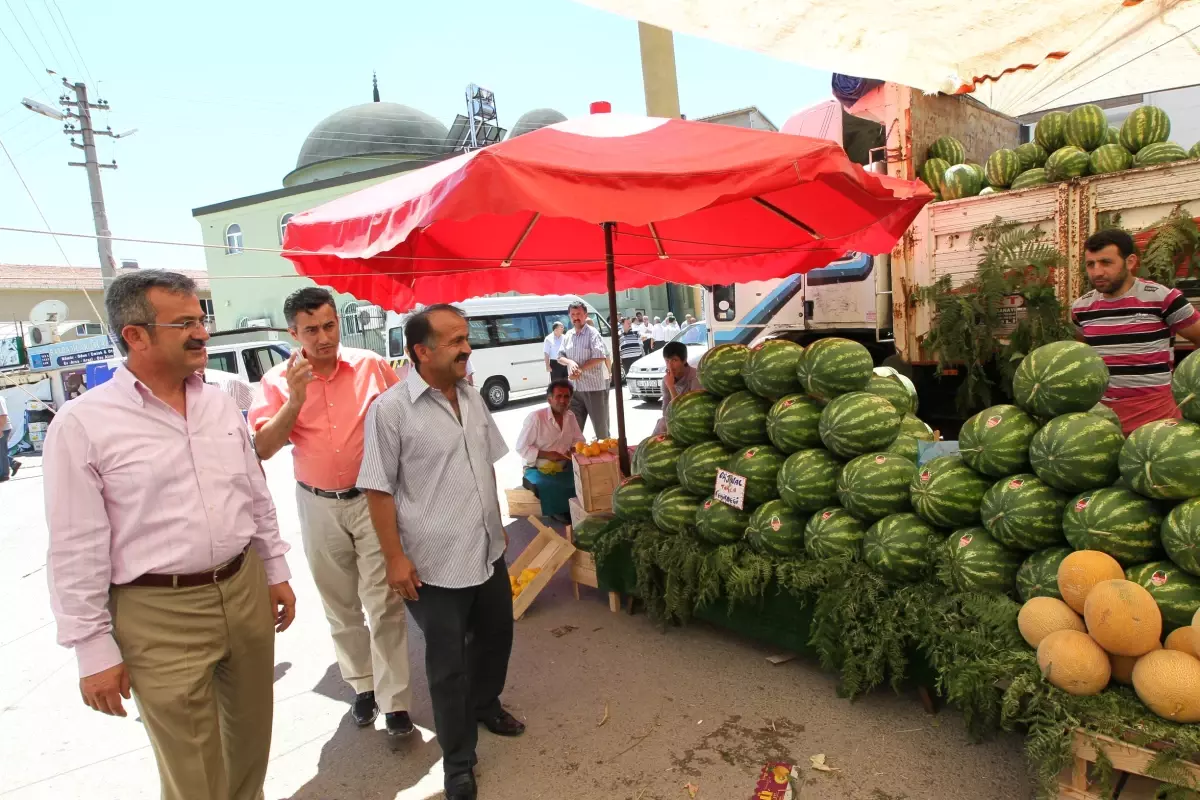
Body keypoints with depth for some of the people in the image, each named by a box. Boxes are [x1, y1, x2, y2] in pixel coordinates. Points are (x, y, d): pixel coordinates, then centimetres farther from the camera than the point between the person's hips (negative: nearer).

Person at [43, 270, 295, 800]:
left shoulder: (221, 404, 4)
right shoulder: (83, 424, -11)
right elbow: (76, 551, -10)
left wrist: (276, 572, 13)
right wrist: (94, 649, -8)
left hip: (245, 590, 5)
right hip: (159, 615, -4)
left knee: (252, 737, 21)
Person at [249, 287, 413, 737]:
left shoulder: (370, 366, -6)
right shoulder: (278, 381, -3)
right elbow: (262, 449, -10)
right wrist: (295, 400, -22)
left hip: (372, 499, -2)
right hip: (318, 507, 2)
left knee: (383, 604, 0)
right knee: (341, 607, 16)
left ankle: (394, 700, 12)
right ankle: (361, 685, 34)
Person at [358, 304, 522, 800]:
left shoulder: (472, 398, 4)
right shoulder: (391, 408, -16)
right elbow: (378, 489, -14)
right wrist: (394, 557, -15)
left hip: (487, 552, 7)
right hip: (436, 562, -6)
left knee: (496, 636, 23)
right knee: (448, 664, 8)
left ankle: (485, 706, 51)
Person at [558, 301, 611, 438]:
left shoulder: (592, 333, -7)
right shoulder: (568, 335, 12)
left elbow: (600, 357, -16)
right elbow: (560, 357, 12)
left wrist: (580, 369, -19)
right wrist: (570, 362, -10)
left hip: (593, 387, -6)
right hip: (574, 388, 6)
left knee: (600, 426, 2)